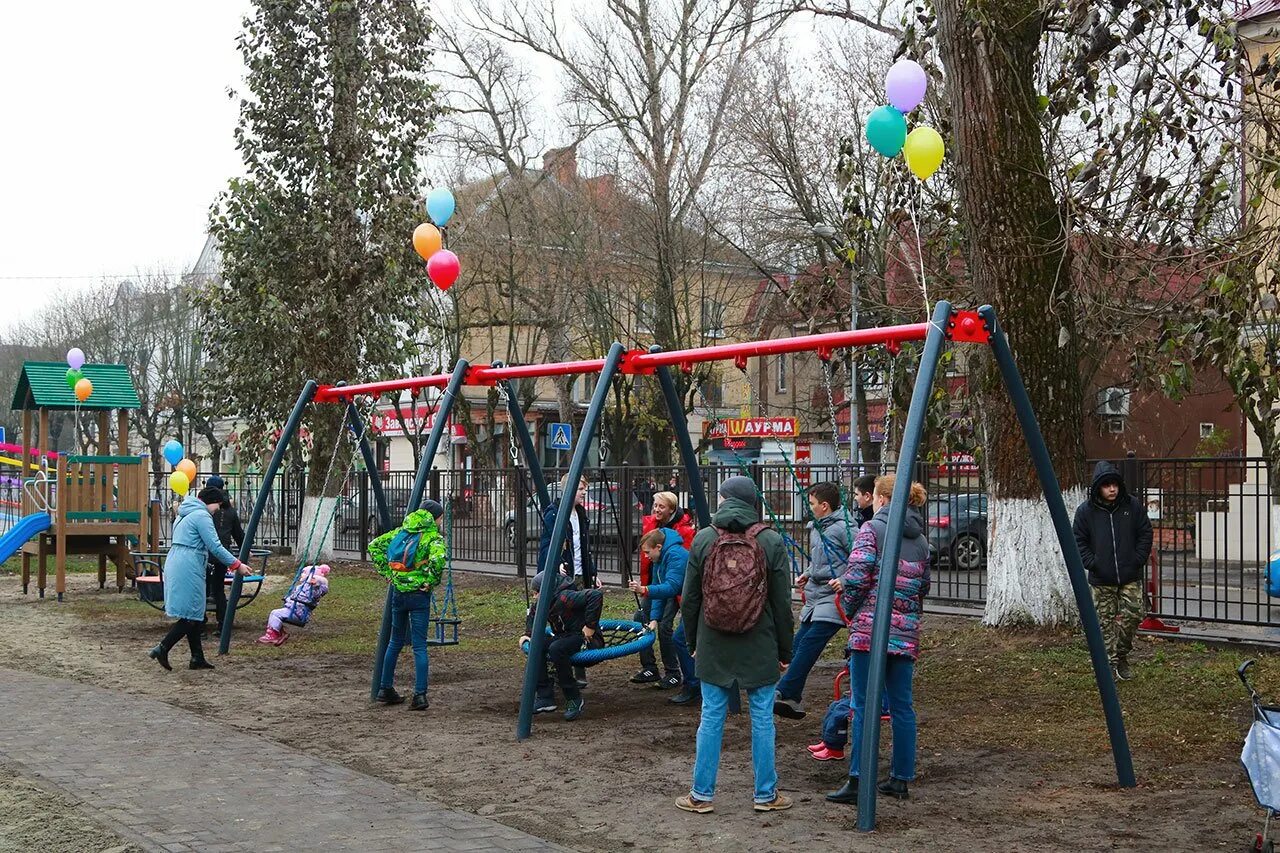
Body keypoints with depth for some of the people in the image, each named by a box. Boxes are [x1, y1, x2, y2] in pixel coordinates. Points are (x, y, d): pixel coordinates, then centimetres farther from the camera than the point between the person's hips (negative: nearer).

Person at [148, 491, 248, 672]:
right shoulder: (202, 516, -9)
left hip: (174, 564, 10)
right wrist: (237, 565, -8)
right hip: (188, 569, -10)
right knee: (191, 615, -6)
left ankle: (197, 658, 12)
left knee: (192, 615, 11)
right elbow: (215, 547, -14)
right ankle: (162, 649, -9)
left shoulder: (185, 515, 22)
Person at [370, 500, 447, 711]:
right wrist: (431, 582, -14)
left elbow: (374, 546, 12)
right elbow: (437, 559, -28)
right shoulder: (433, 537, -8)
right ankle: (420, 695, -6)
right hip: (419, 594, -5)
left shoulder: (401, 531, 11)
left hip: (398, 592, 5)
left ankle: (386, 689, 24)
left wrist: (386, 572, 11)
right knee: (419, 646, -2)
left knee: (395, 641, 19)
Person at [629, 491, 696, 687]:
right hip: (655, 581, 7)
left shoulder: (685, 530, -13)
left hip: (675, 584, -7)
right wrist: (643, 583, 6)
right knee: (640, 618, 0)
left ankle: (673, 674, 0)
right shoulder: (649, 524, 5)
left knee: (664, 625, -13)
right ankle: (649, 669, 12)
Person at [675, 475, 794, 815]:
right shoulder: (771, 541, -6)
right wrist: (785, 651, 6)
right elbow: (782, 603, -4)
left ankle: (702, 794, 15)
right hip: (759, 647, -1)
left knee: (711, 717, 8)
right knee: (762, 717, 8)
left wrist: (693, 642, 14)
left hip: (713, 646, 1)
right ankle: (766, 795, 17)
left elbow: (689, 599, 2)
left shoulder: (703, 539, -4)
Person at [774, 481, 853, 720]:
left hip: (834, 598, -9)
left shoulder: (844, 528, -11)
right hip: (815, 597, 9)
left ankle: (784, 693, -20)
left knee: (810, 643, -18)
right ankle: (793, 701, 7)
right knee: (798, 645, 3)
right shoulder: (815, 528, 17)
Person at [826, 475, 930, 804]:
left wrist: (849, 608, 4)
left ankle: (857, 781, -5)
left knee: (864, 706, -4)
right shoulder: (920, 539, 15)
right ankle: (900, 779, 16)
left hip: (870, 628, -6)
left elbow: (858, 575, -13)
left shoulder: (871, 529, -4)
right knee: (902, 706, 11)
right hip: (906, 631, 6)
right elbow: (924, 586, 19)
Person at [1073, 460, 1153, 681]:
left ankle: (1122, 656, 19)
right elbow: (1078, 541, 2)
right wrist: (1091, 563, -8)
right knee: (1106, 622, 2)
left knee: (1132, 615, -3)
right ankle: (1110, 663, 11)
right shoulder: (1086, 511, -4)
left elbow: (1145, 533, 6)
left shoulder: (1132, 505, -1)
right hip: (1101, 580, -1)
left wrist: (1139, 560, -3)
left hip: (1130, 577, 1)